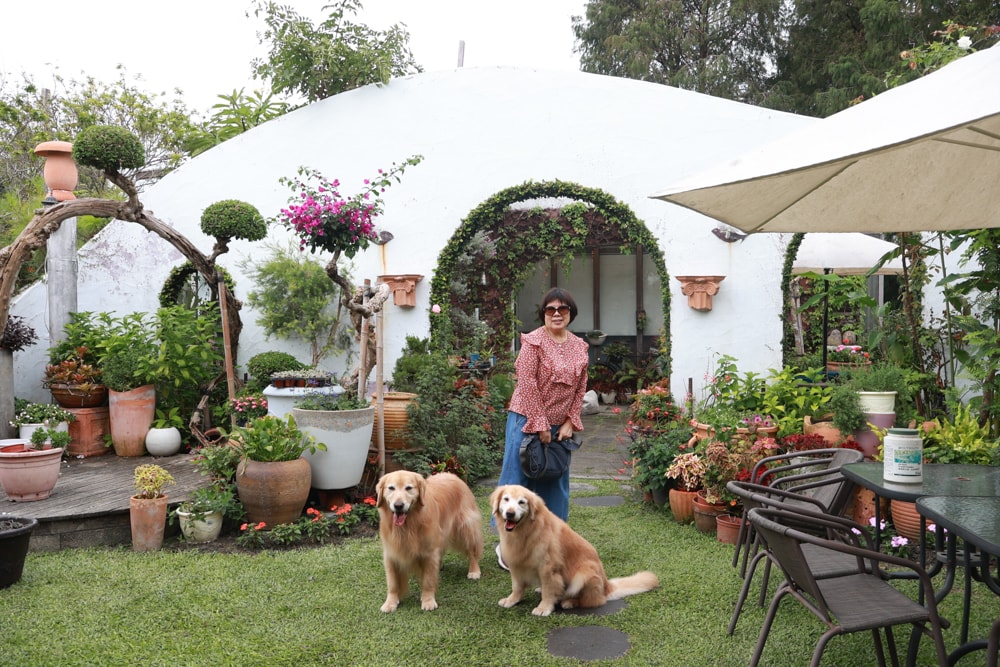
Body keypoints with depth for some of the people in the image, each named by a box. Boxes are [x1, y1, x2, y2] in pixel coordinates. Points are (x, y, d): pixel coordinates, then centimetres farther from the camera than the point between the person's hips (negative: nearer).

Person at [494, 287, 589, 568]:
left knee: (555, 484, 13)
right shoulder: (533, 342, -11)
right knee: (519, 481, 1)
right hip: (528, 420, -6)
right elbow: (527, 385, -16)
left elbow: (580, 388, 8)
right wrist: (541, 425, -16)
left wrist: (570, 422, -2)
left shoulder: (580, 347, 6)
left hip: (559, 426, 6)